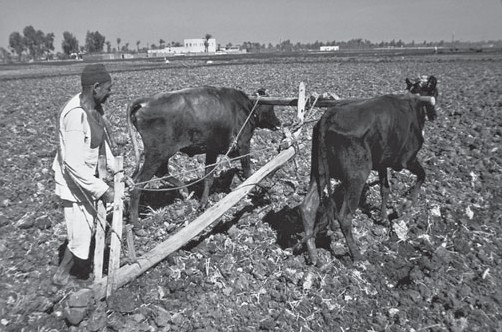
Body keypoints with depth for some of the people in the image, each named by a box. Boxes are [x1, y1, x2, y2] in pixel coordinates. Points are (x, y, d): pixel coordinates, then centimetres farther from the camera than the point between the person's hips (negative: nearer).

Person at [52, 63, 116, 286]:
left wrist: (114, 168, 11)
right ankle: (61, 275, 29)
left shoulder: (94, 107, -3)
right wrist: (102, 190, -28)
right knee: (81, 235, 3)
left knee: (89, 223, 24)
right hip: (74, 181, -9)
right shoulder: (75, 115, -31)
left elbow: (102, 139, 13)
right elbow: (73, 164, -32)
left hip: (88, 176, 9)